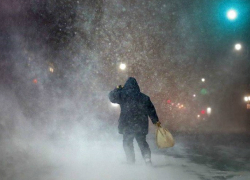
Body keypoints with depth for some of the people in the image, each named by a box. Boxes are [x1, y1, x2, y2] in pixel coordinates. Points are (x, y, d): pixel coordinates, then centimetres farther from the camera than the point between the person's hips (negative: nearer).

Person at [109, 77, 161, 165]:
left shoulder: (123, 94, -5)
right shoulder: (144, 97, 6)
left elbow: (112, 97, 1)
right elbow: (151, 109, 8)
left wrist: (117, 89, 17)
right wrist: (156, 120, 15)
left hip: (128, 125, -3)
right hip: (141, 124, 3)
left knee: (127, 143, 10)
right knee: (142, 142, 15)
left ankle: (131, 161, 3)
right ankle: (148, 159, 2)